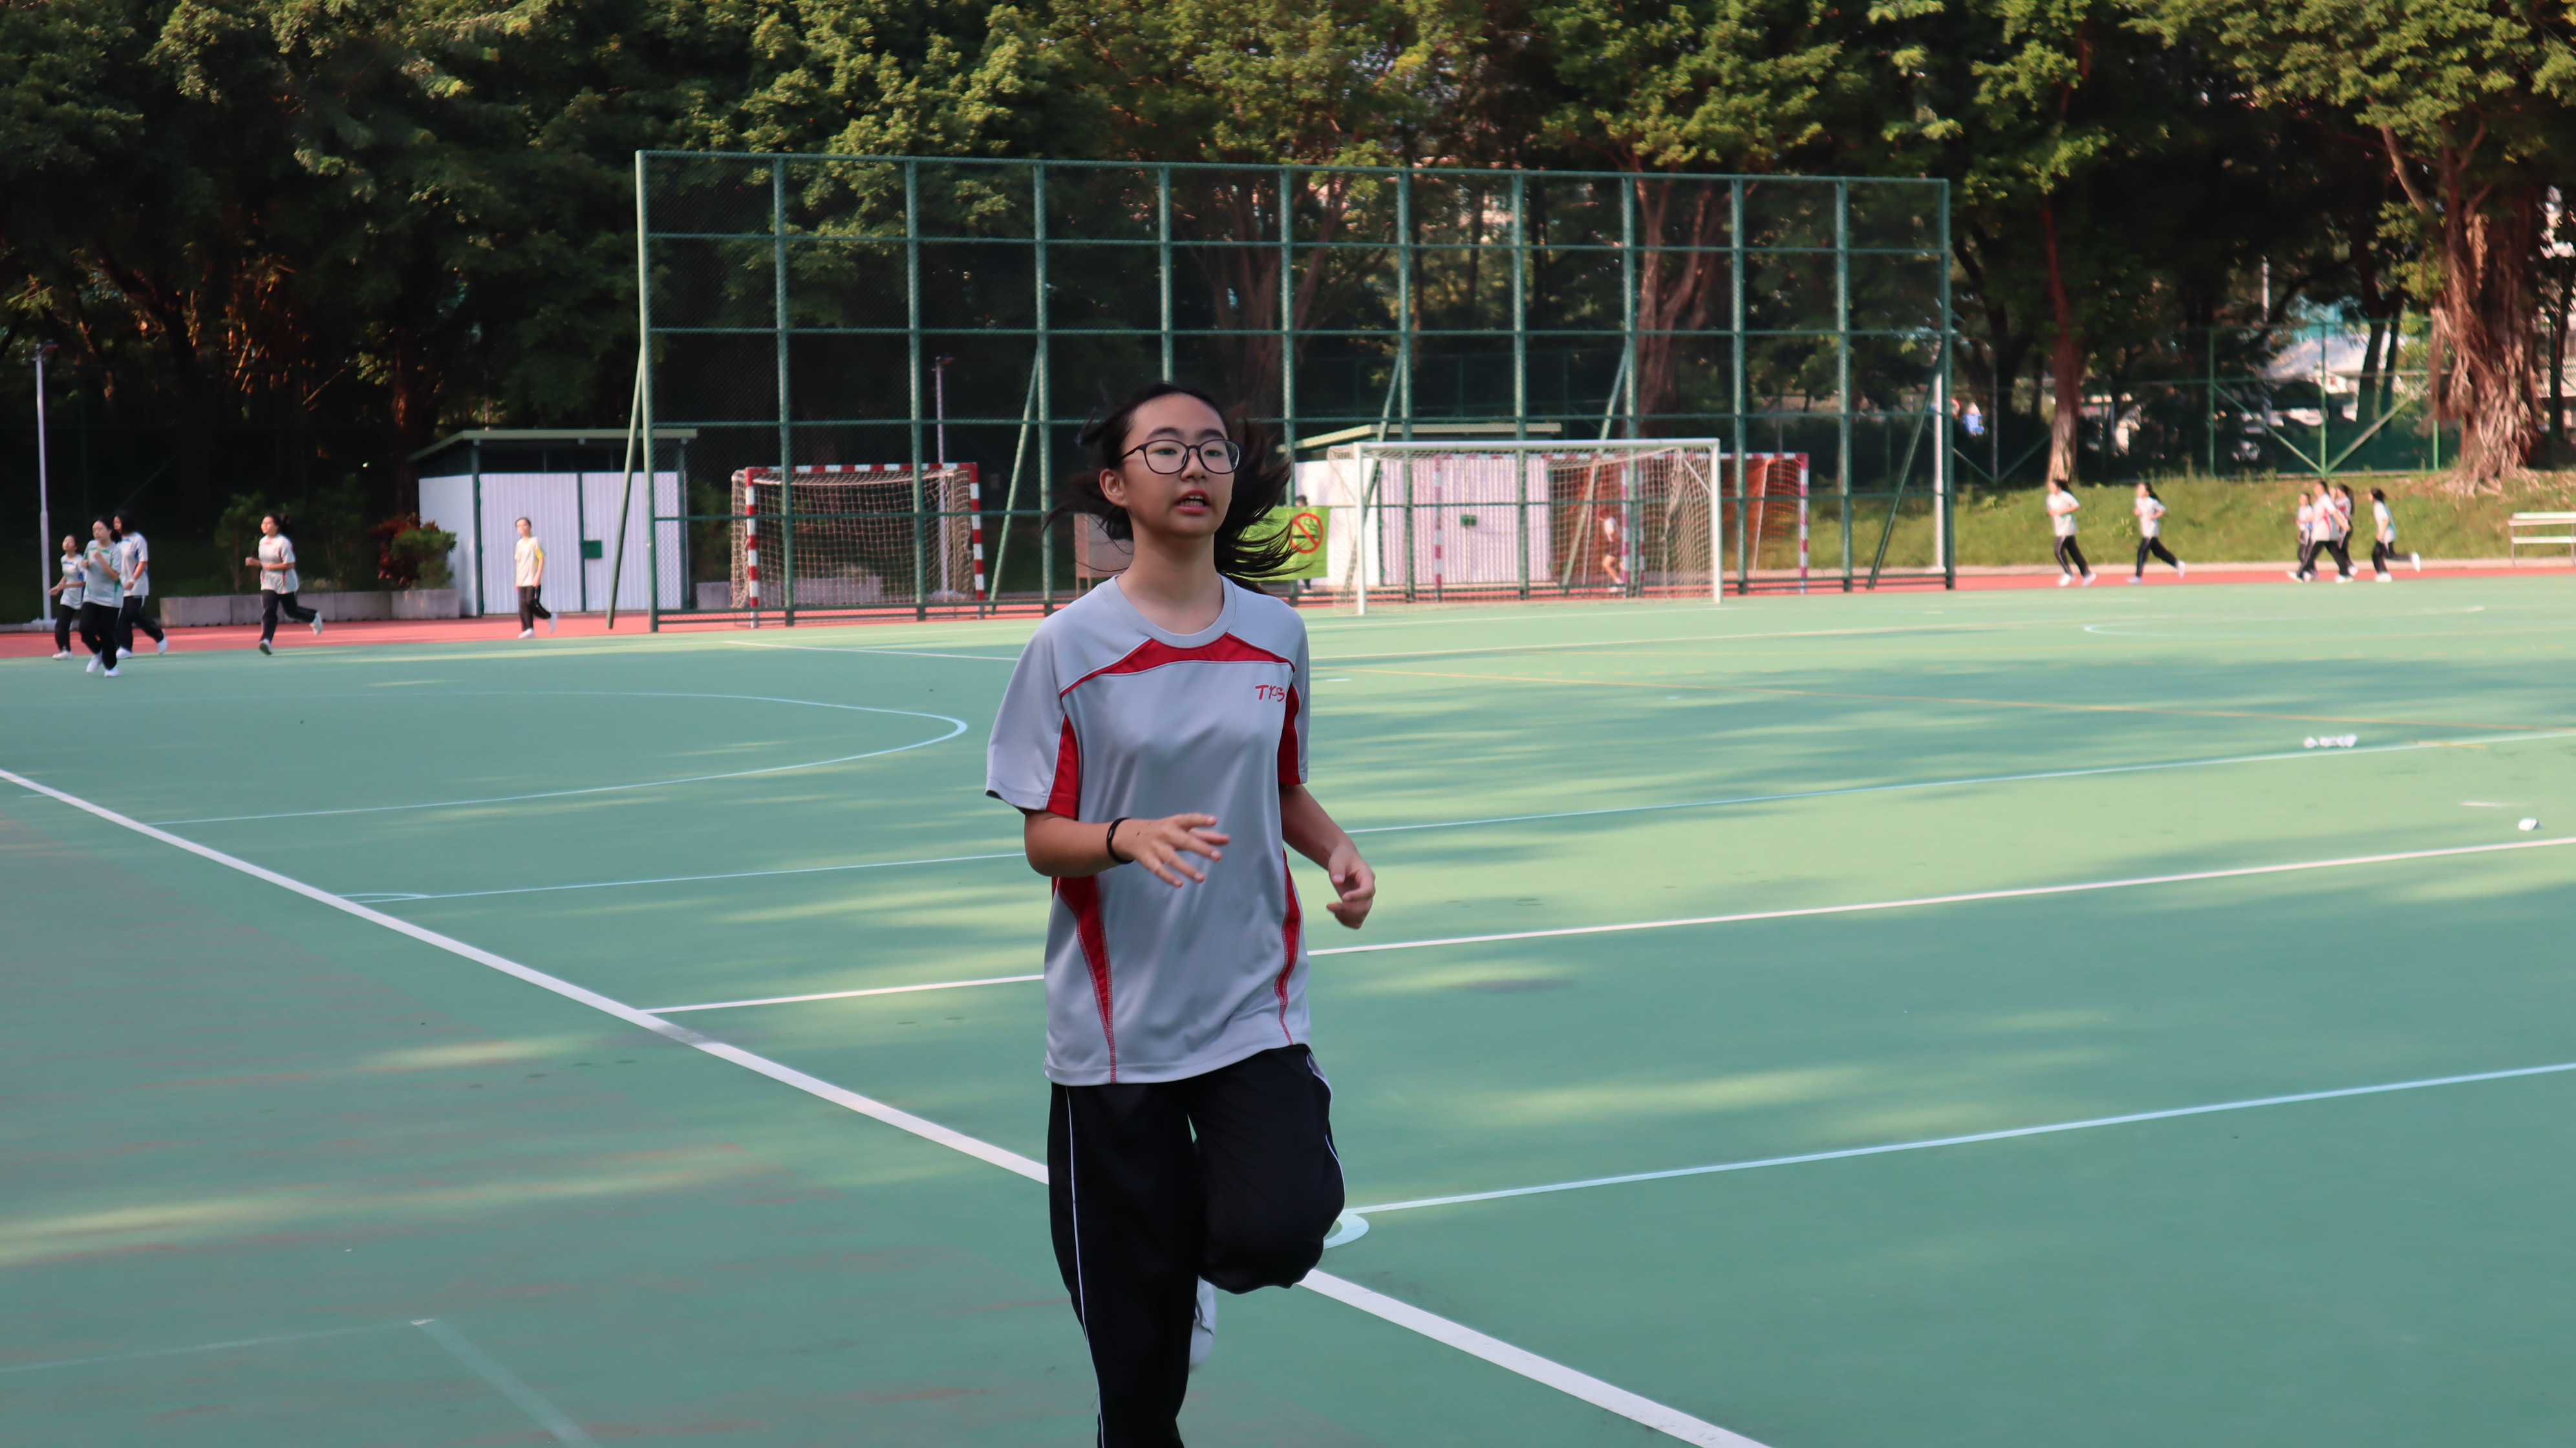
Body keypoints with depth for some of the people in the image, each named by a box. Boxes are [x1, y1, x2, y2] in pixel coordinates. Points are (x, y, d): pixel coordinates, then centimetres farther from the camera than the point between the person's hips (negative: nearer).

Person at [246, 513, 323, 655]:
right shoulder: (263, 542, 6)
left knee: (291, 611, 10)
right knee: (268, 611, -13)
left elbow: (290, 564, -19)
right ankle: (266, 640, -26)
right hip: (268, 584, 5)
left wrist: (272, 567, -22)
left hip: (285, 584, -5)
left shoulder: (283, 543, -17)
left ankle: (314, 617, 39)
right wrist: (255, 563, 0)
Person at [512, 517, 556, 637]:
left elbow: (542, 559, -7)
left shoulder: (534, 542, -4)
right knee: (523, 606, -2)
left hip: (534, 581, -6)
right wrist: (517, 580, 15)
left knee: (532, 603, -13)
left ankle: (550, 618, 10)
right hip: (522, 581, 6)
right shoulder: (519, 544, 13)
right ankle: (529, 630, -2)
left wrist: (538, 576, -15)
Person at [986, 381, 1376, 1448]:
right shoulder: (1069, 647, -6)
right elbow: (1042, 838, -5)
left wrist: (1338, 851, -3)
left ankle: (1206, 1237, 17)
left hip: (1254, 1002, 2)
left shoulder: (1275, 635, 5)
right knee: (1136, 1322, 4)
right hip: (1118, 1021, -2)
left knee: (1277, 1232, -18)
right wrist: (1131, 838, -25)